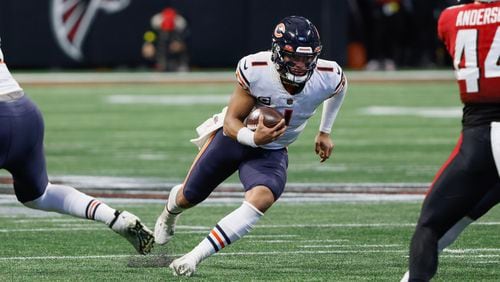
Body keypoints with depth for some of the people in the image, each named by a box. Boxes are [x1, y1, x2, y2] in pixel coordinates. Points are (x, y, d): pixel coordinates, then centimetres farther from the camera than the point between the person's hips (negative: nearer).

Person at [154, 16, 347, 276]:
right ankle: (171, 210, 60)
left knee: (261, 200, -31)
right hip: (234, 137, -1)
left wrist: (325, 132, 10)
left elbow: (339, 87, 3)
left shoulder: (328, 78, -26)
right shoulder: (254, 71, -33)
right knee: (189, 197, 18)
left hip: (272, 153, 1)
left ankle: (195, 257, -24)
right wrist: (254, 138, -47)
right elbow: (232, 122, -25)